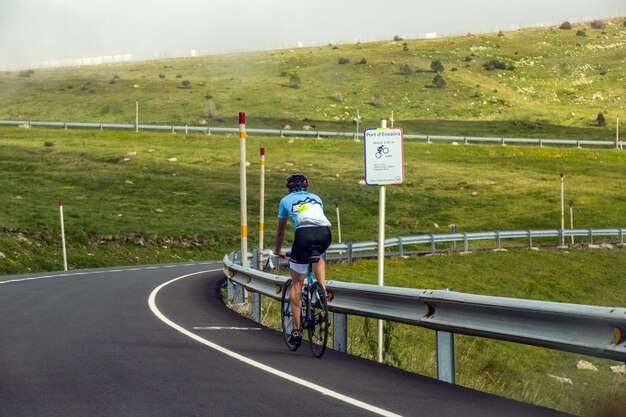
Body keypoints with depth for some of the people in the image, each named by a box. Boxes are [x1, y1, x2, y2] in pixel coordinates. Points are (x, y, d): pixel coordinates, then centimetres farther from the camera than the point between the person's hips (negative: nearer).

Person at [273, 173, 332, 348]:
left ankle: (296, 330, 8)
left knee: (296, 283, 10)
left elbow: (280, 231, 36)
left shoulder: (286, 200, 28)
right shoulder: (316, 198, 34)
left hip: (305, 233, -3)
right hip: (325, 233, 3)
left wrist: (278, 251, 53)